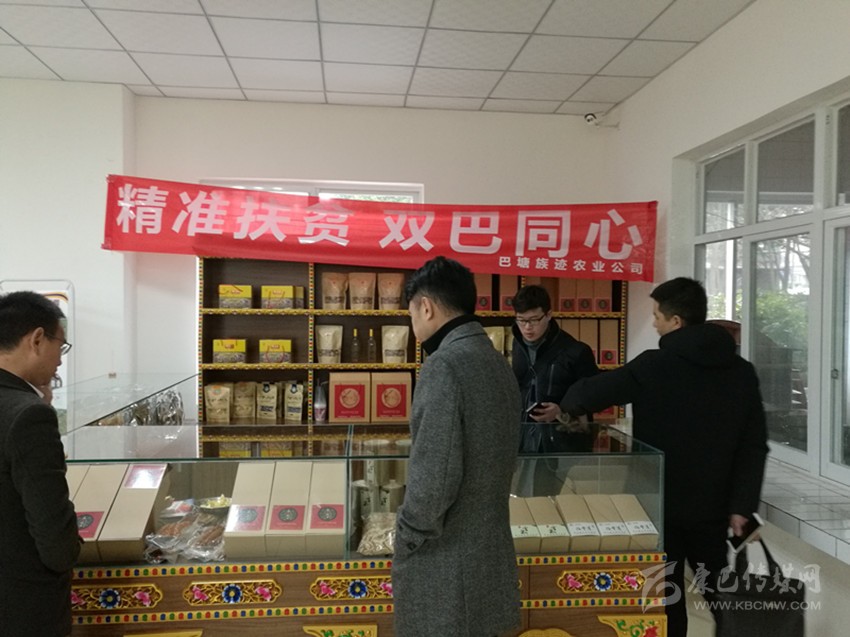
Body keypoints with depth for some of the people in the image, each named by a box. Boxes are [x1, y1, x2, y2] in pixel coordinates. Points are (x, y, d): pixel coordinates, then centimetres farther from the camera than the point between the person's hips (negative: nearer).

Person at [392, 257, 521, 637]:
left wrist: (408, 539, -9)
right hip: (490, 545, 8)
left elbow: (434, 475, -24)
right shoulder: (498, 364, 5)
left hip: (445, 558, -8)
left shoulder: (444, 366, -21)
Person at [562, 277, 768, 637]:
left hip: (662, 505, -4)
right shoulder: (742, 371, 0)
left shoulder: (653, 367, -14)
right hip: (714, 507, 4)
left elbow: (588, 393, -11)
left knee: (665, 595, 9)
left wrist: (565, 408, 11)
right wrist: (742, 505, 2)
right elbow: (754, 446, -1)